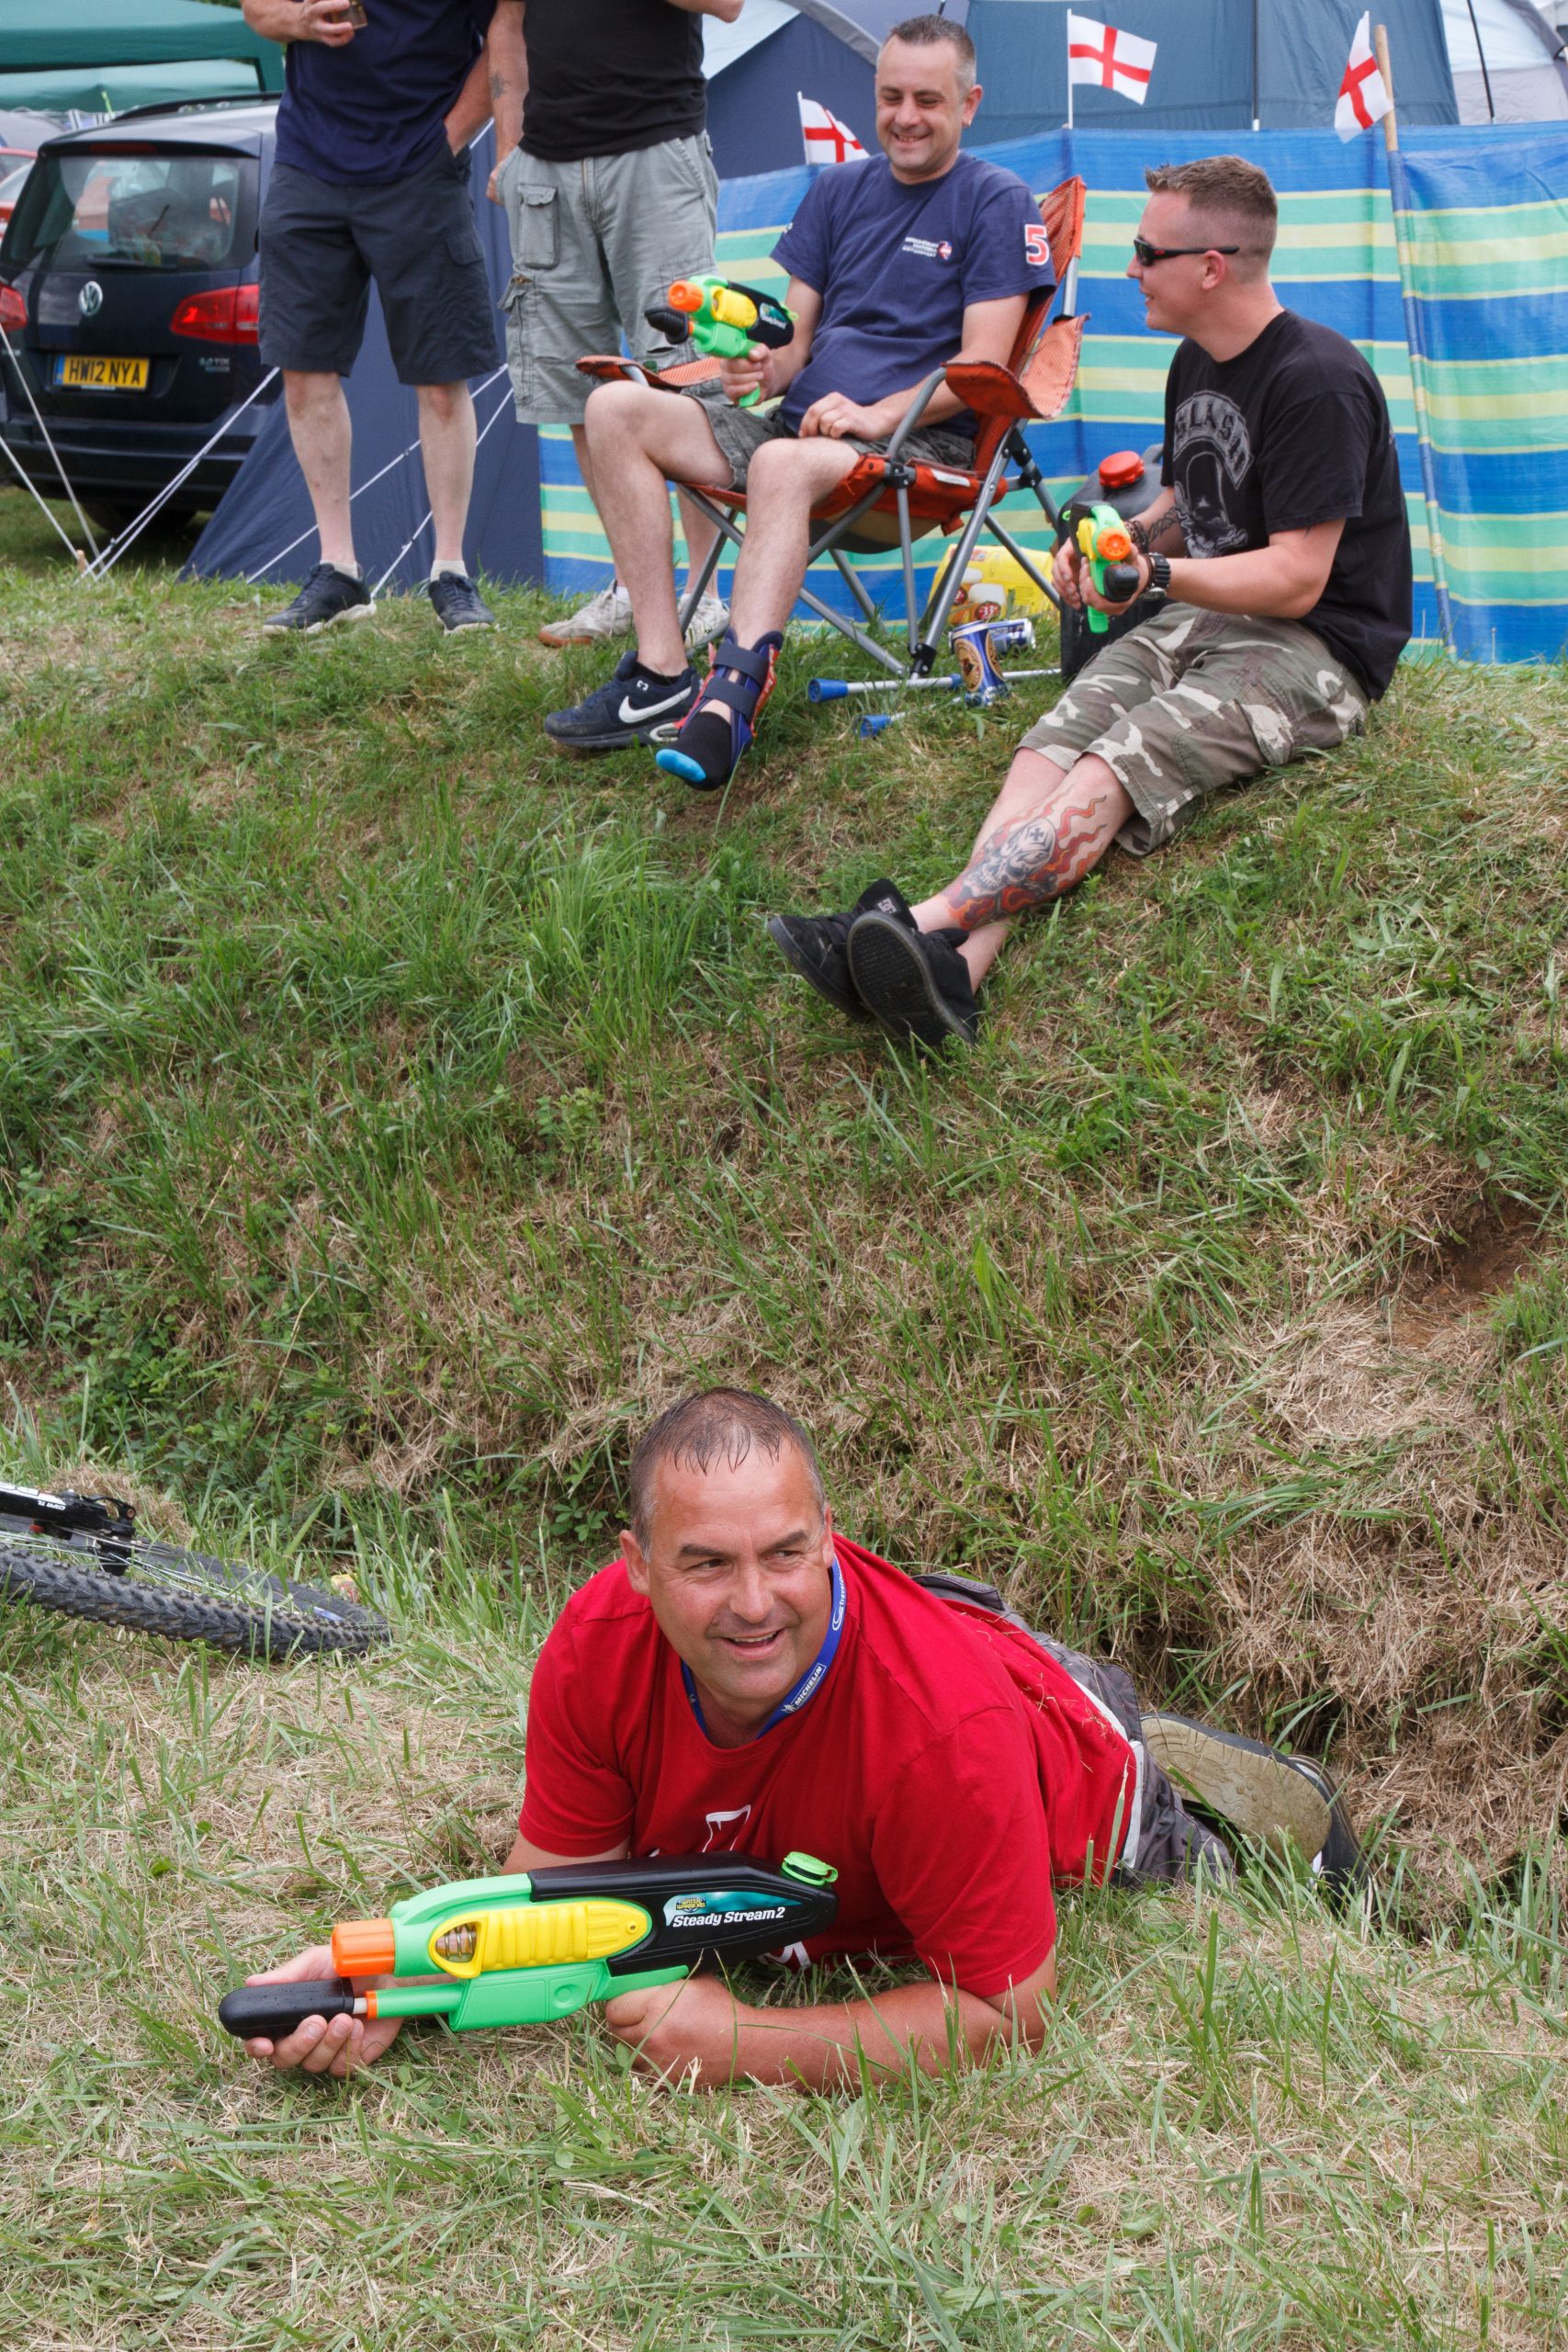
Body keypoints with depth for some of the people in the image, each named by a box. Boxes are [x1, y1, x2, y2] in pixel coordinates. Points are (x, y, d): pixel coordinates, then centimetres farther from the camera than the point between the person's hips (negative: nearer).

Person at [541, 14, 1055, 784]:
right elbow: (797, 337, 18)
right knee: (615, 410, -11)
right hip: (801, 421, 7)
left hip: (922, 441, -7)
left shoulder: (997, 203, 0)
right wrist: (765, 366, -7)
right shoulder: (839, 189, 19)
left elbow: (981, 366, -9)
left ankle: (730, 698, -57)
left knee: (783, 463, -40)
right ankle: (662, 674, -23)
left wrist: (877, 414, -22)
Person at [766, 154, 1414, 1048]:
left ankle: (926, 924, -52)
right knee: (1051, 751, -22)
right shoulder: (1196, 365, 16)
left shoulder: (1318, 380, -13)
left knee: (1114, 772, -32)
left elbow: (1295, 580, -16)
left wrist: (1157, 573, -26)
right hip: (1200, 617, 8)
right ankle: (959, 968, -46)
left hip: (1313, 648, -8)